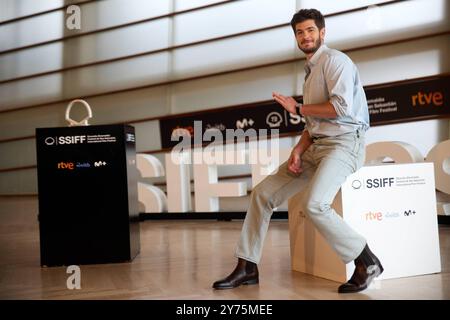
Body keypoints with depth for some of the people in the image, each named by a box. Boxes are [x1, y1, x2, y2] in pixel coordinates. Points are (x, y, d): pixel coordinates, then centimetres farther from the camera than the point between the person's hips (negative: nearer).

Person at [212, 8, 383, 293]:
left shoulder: (334, 59, -5)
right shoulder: (311, 72, 22)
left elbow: (342, 106, -20)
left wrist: (298, 108, -8)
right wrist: (298, 151, 1)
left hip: (344, 143, -9)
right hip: (316, 146, 9)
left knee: (314, 204, -31)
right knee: (263, 193, 3)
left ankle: (366, 263, -10)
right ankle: (247, 268, 11)